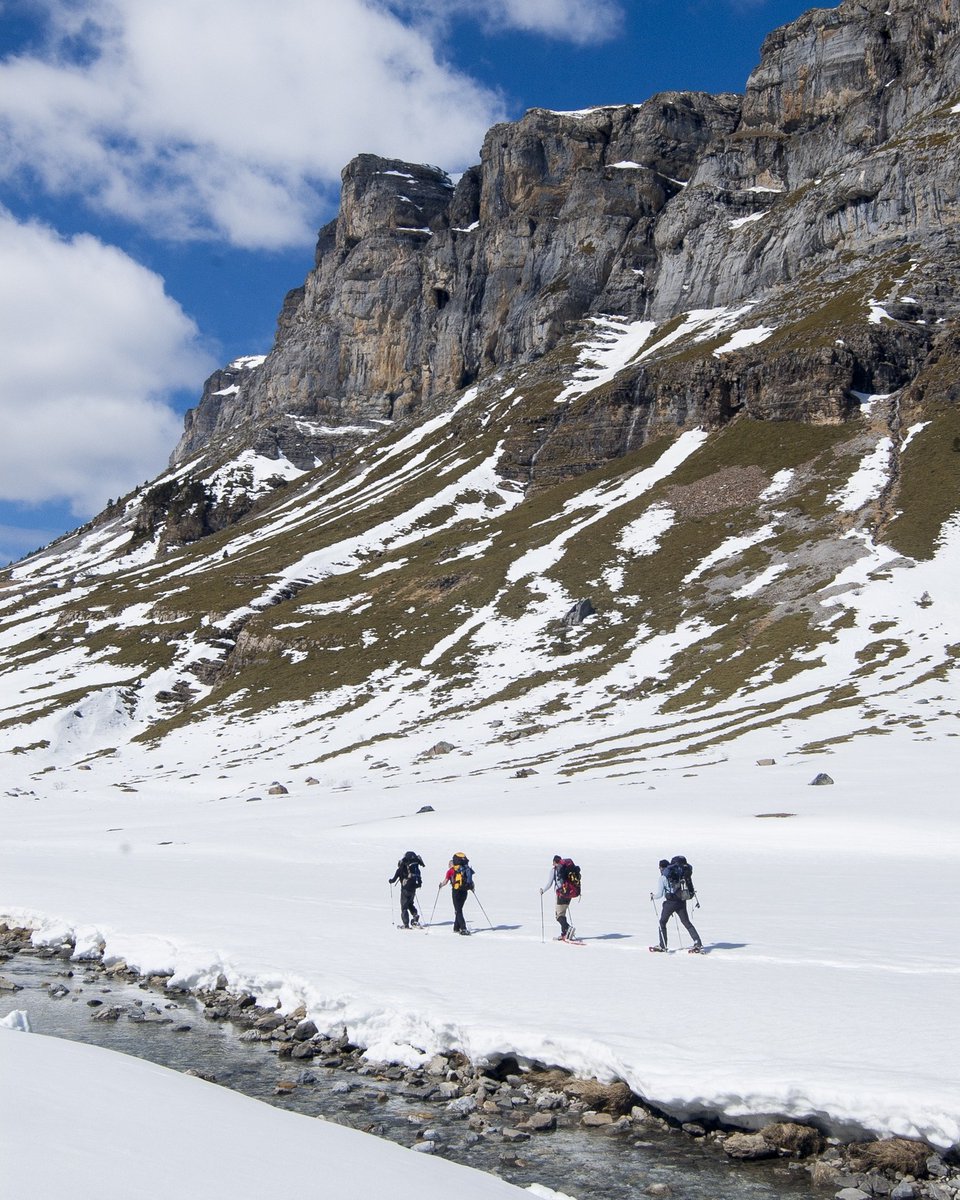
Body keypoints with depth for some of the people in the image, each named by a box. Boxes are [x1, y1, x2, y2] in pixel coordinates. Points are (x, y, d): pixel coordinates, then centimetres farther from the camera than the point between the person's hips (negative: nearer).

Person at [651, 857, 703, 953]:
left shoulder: (663, 878, -8)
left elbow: (659, 894, -9)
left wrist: (653, 896, 11)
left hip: (670, 902, -5)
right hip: (681, 901, 5)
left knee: (662, 922, 12)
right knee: (686, 922, 12)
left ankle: (663, 946, 13)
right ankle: (698, 942, 2)